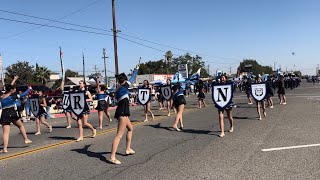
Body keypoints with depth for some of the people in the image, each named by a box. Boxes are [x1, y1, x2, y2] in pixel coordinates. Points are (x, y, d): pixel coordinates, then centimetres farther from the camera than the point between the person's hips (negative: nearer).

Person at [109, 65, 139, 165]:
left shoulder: (118, 90, 17)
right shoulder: (124, 86, -3)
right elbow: (133, 78, 8)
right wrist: (137, 69, 24)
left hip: (121, 111, 10)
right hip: (123, 112, -10)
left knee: (130, 128, 27)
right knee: (119, 135, -13)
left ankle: (128, 149, 32)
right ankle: (112, 157, -16)